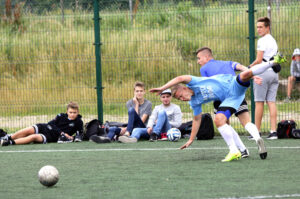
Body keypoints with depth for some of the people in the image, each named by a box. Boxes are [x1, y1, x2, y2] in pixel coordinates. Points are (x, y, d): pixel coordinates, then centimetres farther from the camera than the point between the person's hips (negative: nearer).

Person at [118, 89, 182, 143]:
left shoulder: (176, 108, 11)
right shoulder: (157, 108, 22)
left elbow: (178, 124, 0)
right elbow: (152, 118, 5)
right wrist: (149, 127, -18)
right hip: (154, 128, 4)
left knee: (162, 112, -27)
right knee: (137, 129, -21)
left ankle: (154, 135, -41)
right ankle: (133, 138, -58)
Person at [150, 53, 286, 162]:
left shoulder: (193, 82, -9)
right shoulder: (194, 102, 9)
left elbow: (180, 79, -28)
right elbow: (197, 120, 19)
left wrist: (162, 88, -29)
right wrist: (191, 140, 19)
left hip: (232, 84, -6)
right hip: (228, 99, 6)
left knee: (246, 74, -35)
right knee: (218, 120, -16)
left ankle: (273, 62, -15)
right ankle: (234, 151, -18)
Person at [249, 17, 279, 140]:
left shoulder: (262, 41, -9)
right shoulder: (273, 41, 18)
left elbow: (259, 60, -13)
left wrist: (249, 67, 1)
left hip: (263, 72, -8)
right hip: (274, 73, 8)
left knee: (259, 102, -3)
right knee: (271, 102, 3)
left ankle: (257, 132, -3)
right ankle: (273, 131, -5)